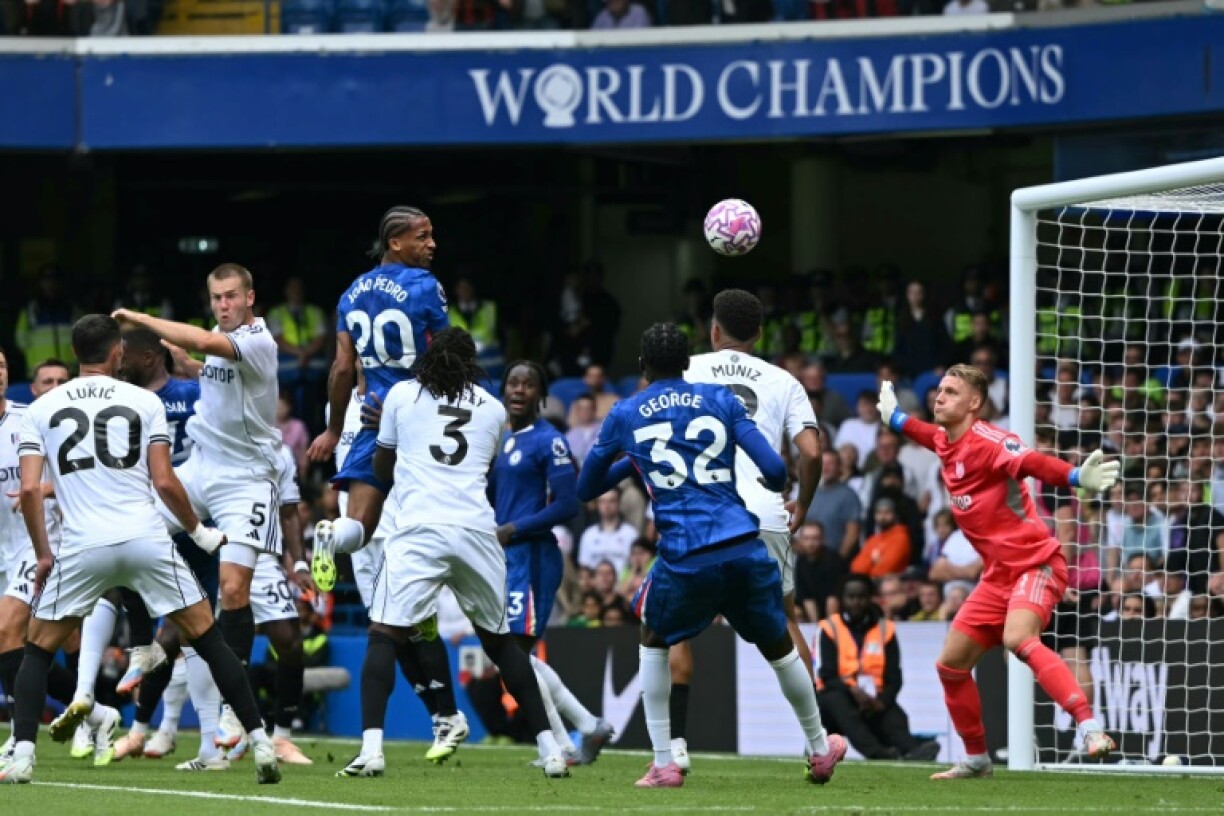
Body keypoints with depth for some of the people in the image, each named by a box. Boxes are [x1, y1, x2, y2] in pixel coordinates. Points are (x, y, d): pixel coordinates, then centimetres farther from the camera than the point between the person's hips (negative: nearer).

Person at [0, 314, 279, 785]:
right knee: (209, 639, 11)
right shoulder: (144, 402, 7)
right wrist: (199, 531, 17)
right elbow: (164, 482, 1)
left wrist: (43, 554, 11)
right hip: (147, 542, 0)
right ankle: (261, 743, 5)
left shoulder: (42, 409, 9)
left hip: (83, 547, 0)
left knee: (38, 650, 15)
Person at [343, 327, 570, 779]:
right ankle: (550, 749, 14)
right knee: (499, 640, 16)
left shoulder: (402, 394, 11)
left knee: (384, 635, -1)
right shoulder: (493, 409, 16)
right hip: (478, 529, 3)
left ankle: (371, 748, -19)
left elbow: (382, 469, 22)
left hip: (420, 528, -3)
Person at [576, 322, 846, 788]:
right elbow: (774, 470, 4)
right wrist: (772, 483, 27)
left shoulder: (625, 415, 11)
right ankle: (819, 751, 36)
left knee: (653, 641, 25)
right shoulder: (721, 400, 11)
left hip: (684, 556, -1)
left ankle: (663, 764, 15)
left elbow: (586, 489, 21)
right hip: (744, 548, 1)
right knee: (779, 646, 22)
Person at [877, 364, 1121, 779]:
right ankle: (976, 758, 27)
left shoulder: (987, 441, -18)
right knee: (951, 664, 10)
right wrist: (894, 417, 52)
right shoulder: (945, 443, 8)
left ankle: (1090, 727, -42)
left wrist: (1078, 477, -55)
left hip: (1035, 564, -9)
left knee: (1017, 638, -35)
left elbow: (1032, 463, -36)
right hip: (998, 574, 9)